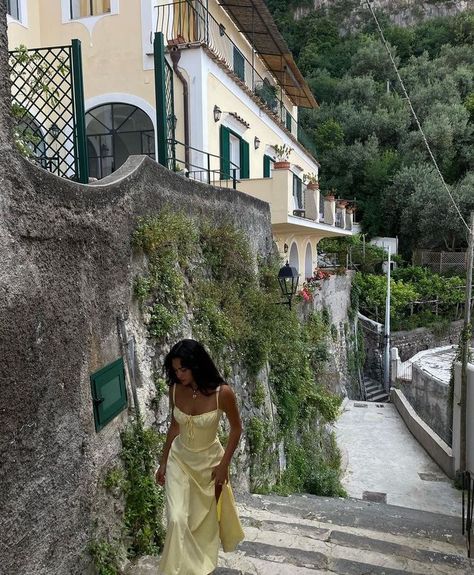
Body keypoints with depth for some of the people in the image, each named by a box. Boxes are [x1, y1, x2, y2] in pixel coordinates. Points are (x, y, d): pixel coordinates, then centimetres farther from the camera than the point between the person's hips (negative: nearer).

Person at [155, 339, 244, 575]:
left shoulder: (222, 393, -27)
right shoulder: (175, 389, -15)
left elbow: (236, 428, -11)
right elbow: (174, 426, 1)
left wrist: (224, 464, -10)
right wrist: (163, 462, 7)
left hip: (209, 461, -2)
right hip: (179, 459, 2)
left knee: (206, 516, 17)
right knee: (177, 518, -7)